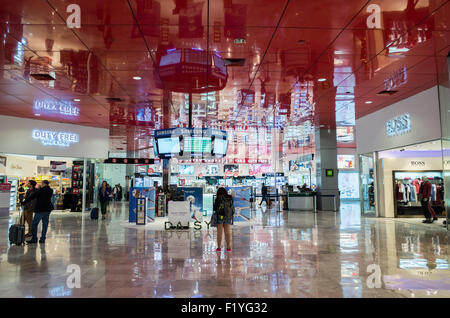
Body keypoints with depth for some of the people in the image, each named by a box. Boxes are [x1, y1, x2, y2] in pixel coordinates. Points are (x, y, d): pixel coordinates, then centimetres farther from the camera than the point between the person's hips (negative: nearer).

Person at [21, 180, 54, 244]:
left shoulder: (41, 190, -11)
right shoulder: (50, 190, 8)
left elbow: (32, 197, -9)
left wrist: (23, 203, -3)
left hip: (40, 209, -7)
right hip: (48, 209, 7)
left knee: (34, 224, 2)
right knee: (45, 224, 10)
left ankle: (34, 239, 1)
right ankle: (42, 239, 12)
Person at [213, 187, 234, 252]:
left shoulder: (218, 199, -10)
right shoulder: (230, 198, 1)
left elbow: (215, 208, -6)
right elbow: (231, 208, 7)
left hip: (220, 217, -3)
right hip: (228, 217, 3)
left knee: (219, 233, 5)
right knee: (227, 232, 8)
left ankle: (219, 247, 8)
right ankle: (228, 248, 8)